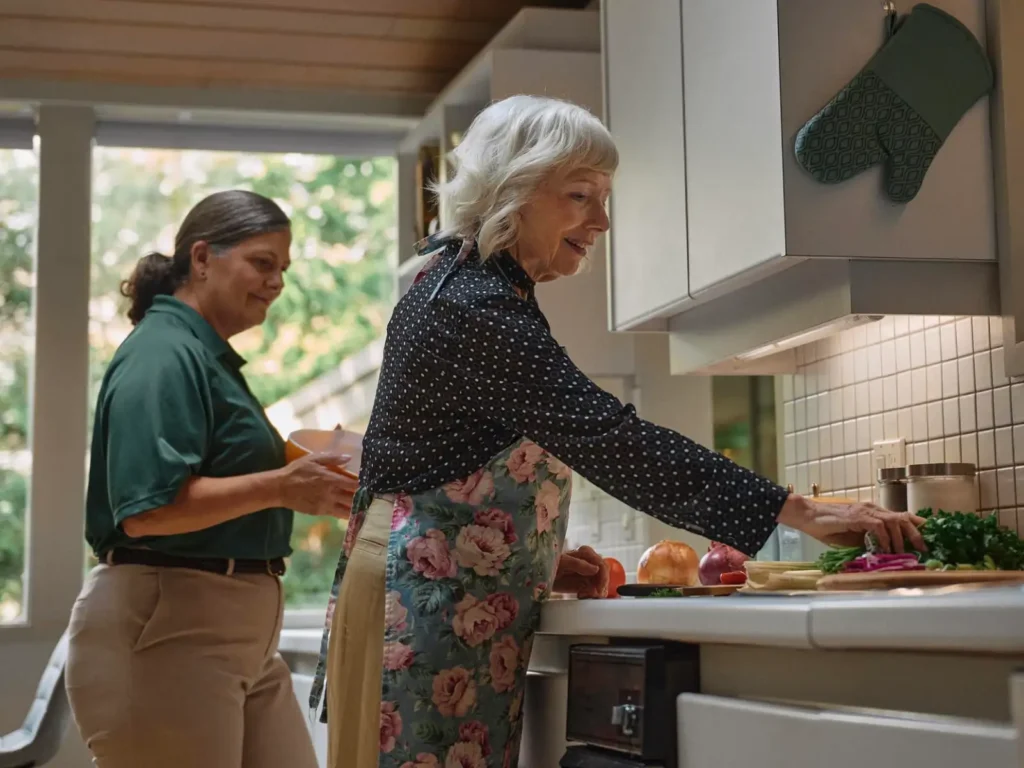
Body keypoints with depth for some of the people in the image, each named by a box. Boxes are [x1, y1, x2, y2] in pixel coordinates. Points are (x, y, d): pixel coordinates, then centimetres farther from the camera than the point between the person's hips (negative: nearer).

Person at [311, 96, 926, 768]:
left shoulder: (463, 280, 14)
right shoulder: (477, 308, -18)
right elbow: (610, 440, -27)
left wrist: (544, 556, 7)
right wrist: (804, 513, -27)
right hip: (428, 604, -10)